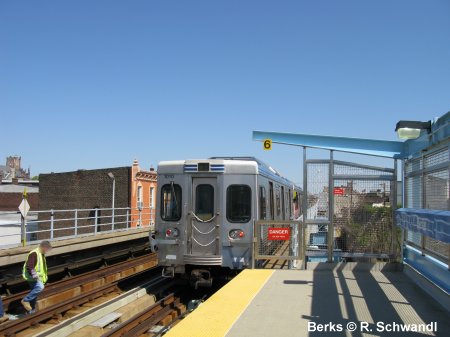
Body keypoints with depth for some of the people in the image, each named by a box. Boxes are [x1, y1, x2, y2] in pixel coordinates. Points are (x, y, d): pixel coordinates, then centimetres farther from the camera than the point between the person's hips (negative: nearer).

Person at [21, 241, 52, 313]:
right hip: (32, 276, -10)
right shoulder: (34, 253, -17)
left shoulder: (42, 254, 15)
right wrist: (34, 274, -33)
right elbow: (29, 266, -25)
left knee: (34, 293, 12)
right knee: (40, 287, -31)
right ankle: (26, 300, -18)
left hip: (38, 277, 10)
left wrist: (45, 276, 29)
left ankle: (31, 311, 22)